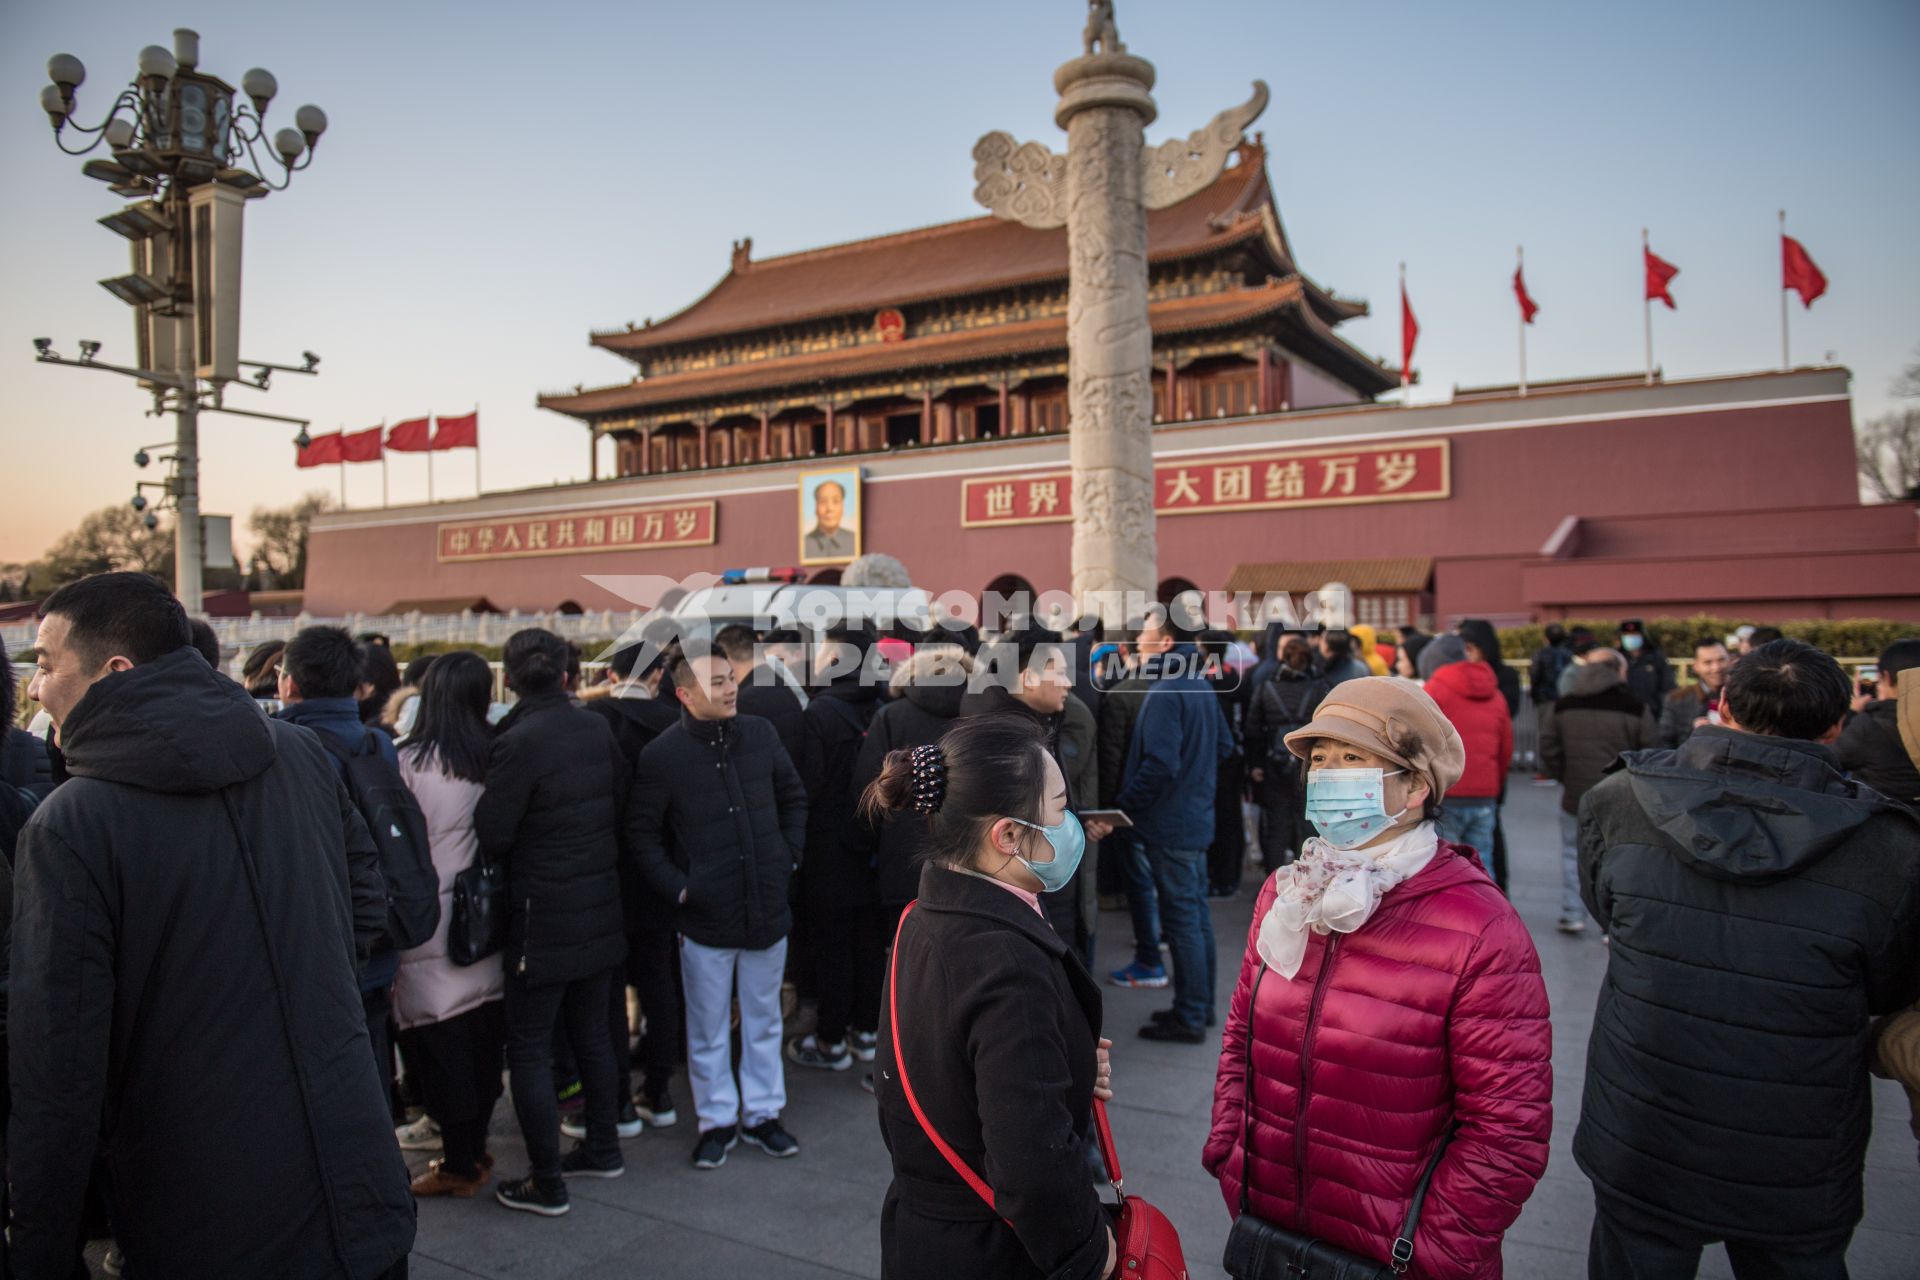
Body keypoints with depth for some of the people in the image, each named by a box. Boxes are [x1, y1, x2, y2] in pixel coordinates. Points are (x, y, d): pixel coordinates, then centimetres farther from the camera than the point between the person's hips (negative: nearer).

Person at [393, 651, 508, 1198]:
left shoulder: (411, 762, -13)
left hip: (431, 925, -5)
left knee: (441, 1046, 5)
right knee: (482, 1039, 14)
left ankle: (459, 1164, 15)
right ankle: (474, 1150, 27)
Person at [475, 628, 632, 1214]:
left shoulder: (518, 743, -19)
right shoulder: (597, 728, -1)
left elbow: (491, 836, -15)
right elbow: (621, 805, 6)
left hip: (544, 920, -6)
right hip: (601, 912, 6)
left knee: (529, 1049, 6)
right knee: (591, 1032, 20)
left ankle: (545, 1183, 13)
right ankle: (603, 1148, 33)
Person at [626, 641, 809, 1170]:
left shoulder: (760, 734, -2)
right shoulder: (661, 755, -12)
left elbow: (794, 797, 12)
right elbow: (641, 833, -3)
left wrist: (790, 857, 4)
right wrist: (678, 887, -10)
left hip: (768, 908, 3)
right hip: (705, 915, -3)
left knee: (764, 1021, 17)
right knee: (708, 1030, 12)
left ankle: (762, 1112, 33)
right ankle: (717, 1120, 30)